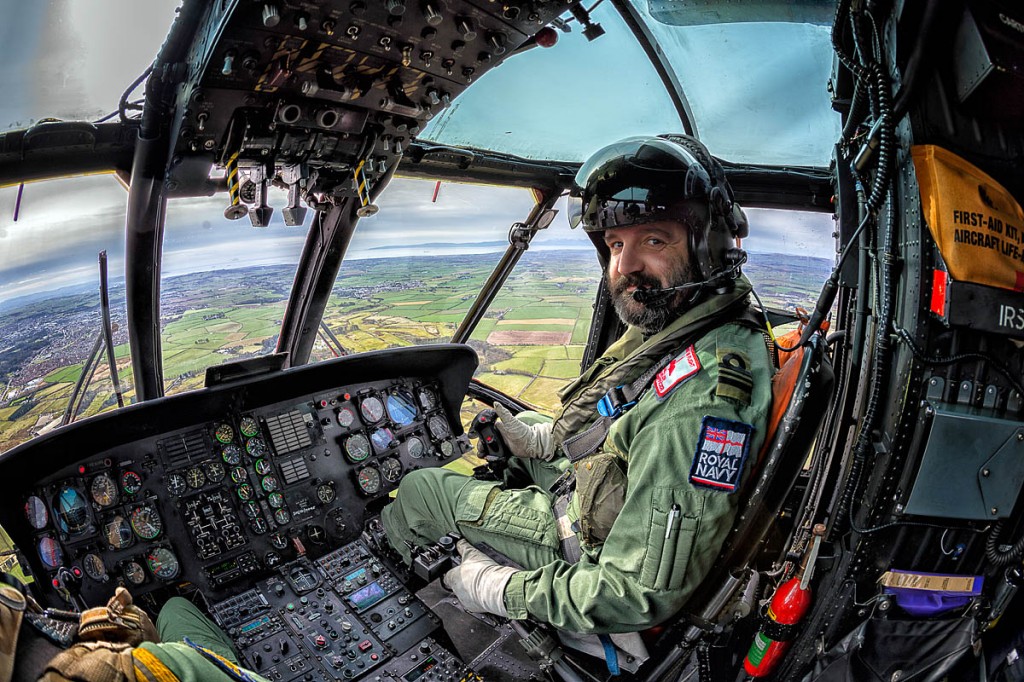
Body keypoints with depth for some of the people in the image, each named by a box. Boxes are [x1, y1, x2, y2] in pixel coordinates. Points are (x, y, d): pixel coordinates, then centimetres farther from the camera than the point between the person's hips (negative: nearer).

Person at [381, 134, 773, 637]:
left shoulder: (704, 395, -38)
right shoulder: (669, 325, -7)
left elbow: (641, 598, -35)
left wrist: (501, 591, -23)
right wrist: (543, 440, 3)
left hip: (591, 547, -8)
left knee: (417, 489, 6)